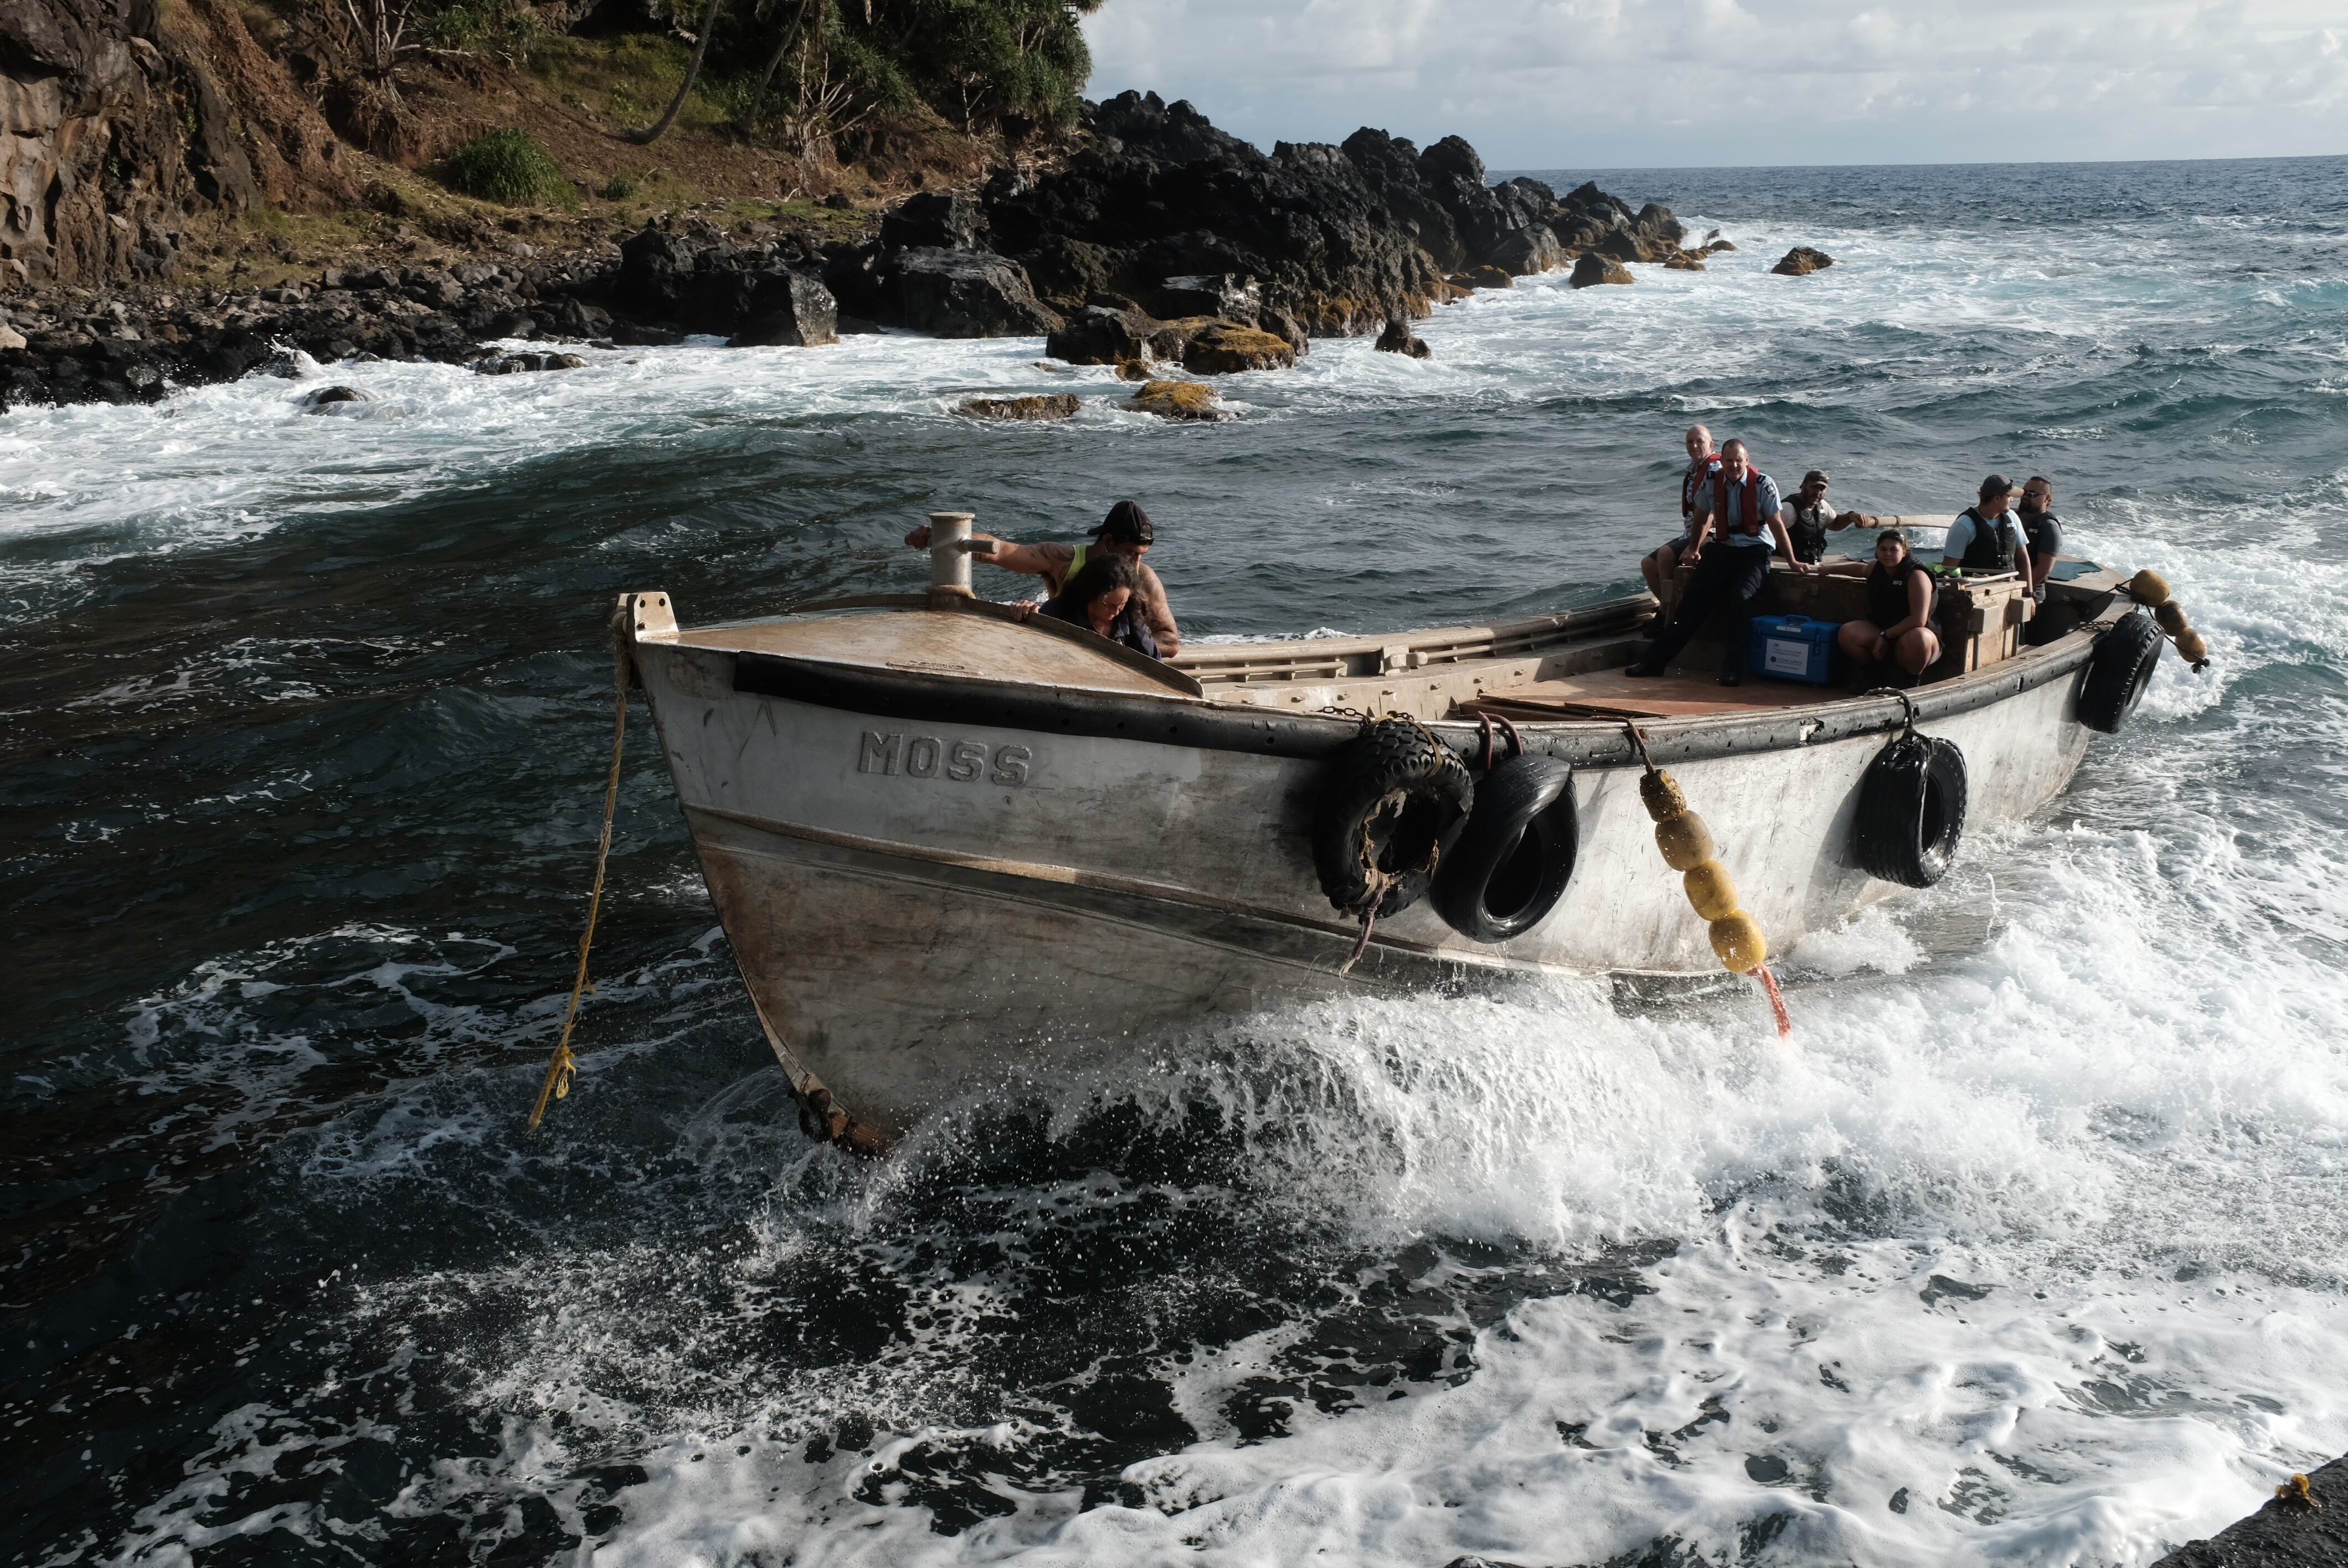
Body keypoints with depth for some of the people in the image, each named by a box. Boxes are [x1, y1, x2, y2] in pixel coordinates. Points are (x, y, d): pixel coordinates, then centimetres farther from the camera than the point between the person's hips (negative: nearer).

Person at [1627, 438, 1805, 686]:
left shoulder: (1763, 484, -10)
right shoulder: (1712, 483, 1)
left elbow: (1777, 525, -6)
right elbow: (1704, 518, 19)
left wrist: (1791, 561, -7)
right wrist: (1694, 549, 27)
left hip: (1755, 551, -4)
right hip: (1723, 547, 4)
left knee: (1741, 596, -29)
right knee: (1694, 598, -7)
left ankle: (1733, 668, -21)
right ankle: (1655, 660, -7)